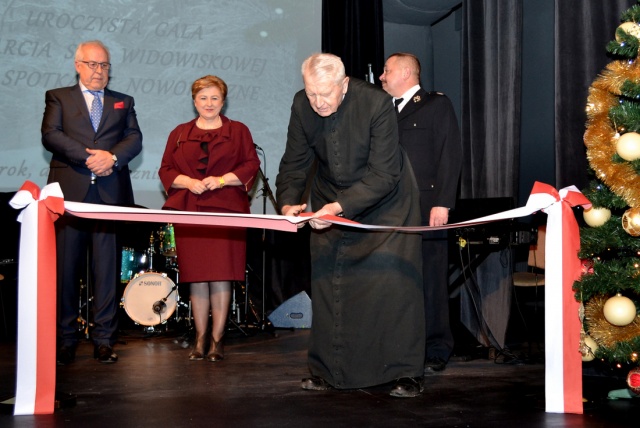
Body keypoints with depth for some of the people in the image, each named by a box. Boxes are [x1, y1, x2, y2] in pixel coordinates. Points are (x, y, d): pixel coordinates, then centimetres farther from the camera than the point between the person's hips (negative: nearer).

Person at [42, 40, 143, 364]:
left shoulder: (123, 102, 20)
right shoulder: (58, 98, 14)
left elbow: (134, 139, 7)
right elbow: (51, 135, -2)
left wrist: (112, 157, -13)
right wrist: (89, 158, -12)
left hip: (110, 194, 2)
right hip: (69, 192, -1)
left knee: (107, 269, 0)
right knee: (66, 267, -1)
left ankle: (103, 340, 5)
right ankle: (65, 341, 8)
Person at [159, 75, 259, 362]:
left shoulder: (238, 131, 11)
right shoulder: (180, 134, 16)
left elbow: (251, 165, 2)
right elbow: (166, 170, 11)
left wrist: (222, 180, -11)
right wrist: (188, 182, -8)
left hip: (225, 210, -2)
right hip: (189, 211, 2)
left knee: (221, 276, -5)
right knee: (196, 276, 2)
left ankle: (217, 339, 3)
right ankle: (200, 338, 11)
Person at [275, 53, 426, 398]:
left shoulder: (377, 103, -27)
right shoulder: (302, 105, -13)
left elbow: (383, 174, -28)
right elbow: (295, 163, -3)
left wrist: (342, 206, -37)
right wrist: (288, 202, -22)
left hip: (384, 202, -4)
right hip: (330, 202, 4)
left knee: (393, 281, -8)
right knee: (327, 282, 3)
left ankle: (405, 373, 1)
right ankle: (328, 371, 14)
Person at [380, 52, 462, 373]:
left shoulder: (437, 105, 5)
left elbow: (450, 157, -4)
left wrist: (442, 203, -14)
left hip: (425, 210, -5)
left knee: (431, 283, -2)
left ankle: (436, 351, 6)